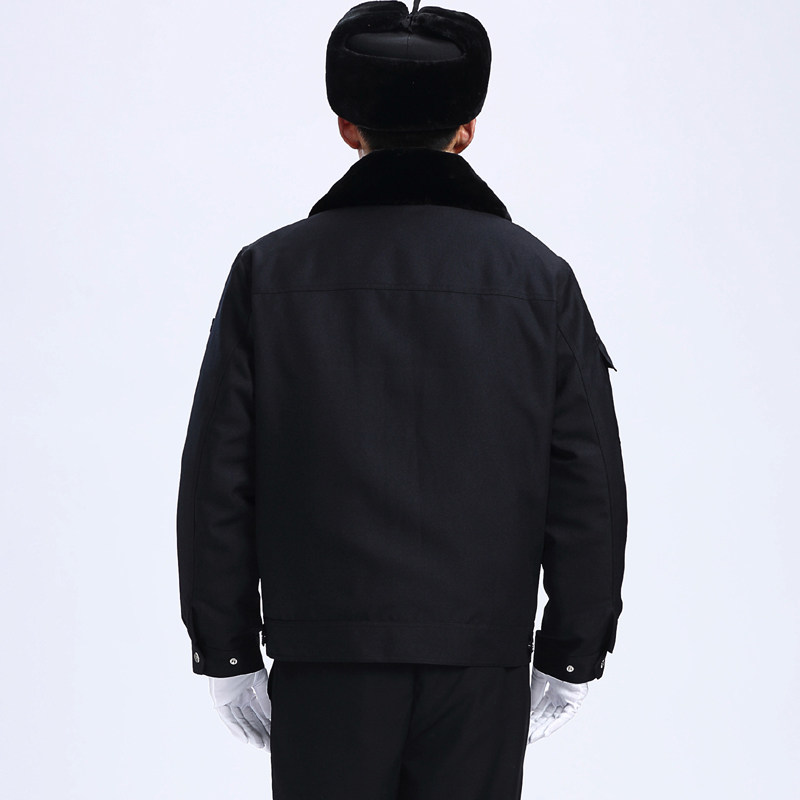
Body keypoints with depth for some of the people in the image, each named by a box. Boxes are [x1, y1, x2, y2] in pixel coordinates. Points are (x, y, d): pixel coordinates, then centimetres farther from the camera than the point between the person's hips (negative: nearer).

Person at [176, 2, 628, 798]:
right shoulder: (538, 277, 1)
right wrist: (570, 659, 8)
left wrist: (226, 655, 7)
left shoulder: (269, 271, -1)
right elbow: (589, 492, 0)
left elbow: (215, 485, -1)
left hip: (325, 653, 0)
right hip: (481, 655, 1)